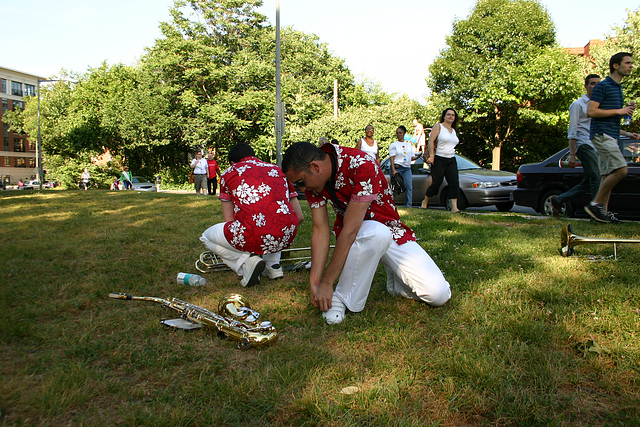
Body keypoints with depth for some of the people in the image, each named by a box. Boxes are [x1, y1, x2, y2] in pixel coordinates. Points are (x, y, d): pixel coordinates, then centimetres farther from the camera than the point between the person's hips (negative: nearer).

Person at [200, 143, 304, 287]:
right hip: (287, 238, 4)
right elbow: (300, 216, 24)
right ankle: (273, 265, 24)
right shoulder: (278, 170, 25)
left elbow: (230, 221, 18)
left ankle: (245, 261, 3)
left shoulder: (228, 173, 18)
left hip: (252, 237, -4)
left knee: (207, 237, 28)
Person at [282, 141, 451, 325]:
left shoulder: (362, 165, -30)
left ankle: (395, 280, 12)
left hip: (392, 231, -2)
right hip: (358, 237, 2)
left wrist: (326, 284, -29)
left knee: (438, 294, -17)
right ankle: (342, 298, -19)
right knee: (377, 233, -38)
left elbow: (350, 230, -32)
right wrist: (314, 282, -18)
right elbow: (320, 230, -11)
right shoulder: (312, 179, -12)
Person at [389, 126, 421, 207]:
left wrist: (418, 156, -3)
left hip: (407, 168, 3)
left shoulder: (409, 145, 19)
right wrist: (393, 170, -15)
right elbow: (392, 158, -3)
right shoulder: (393, 145, 6)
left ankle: (408, 205, -9)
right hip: (397, 168, -3)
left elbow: (412, 158, 19)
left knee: (409, 186, -10)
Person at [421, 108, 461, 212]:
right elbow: (431, 141, -10)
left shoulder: (453, 130, 19)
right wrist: (431, 156, -19)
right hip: (439, 160, -6)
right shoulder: (438, 126, -1)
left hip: (451, 160, 6)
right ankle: (425, 201, 18)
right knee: (436, 183, -5)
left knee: (454, 183, -8)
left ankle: (454, 207, -10)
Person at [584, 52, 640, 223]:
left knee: (608, 174, 6)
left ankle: (603, 211, 8)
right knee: (621, 169, -18)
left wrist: (626, 134, 19)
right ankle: (596, 203, -12)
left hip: (611, 136, 9)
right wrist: (618, 111, -13)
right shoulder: (603, 86, -5)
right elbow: (591, 111, -16)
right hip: (601, 135, -9)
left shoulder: (618, 88, 22)